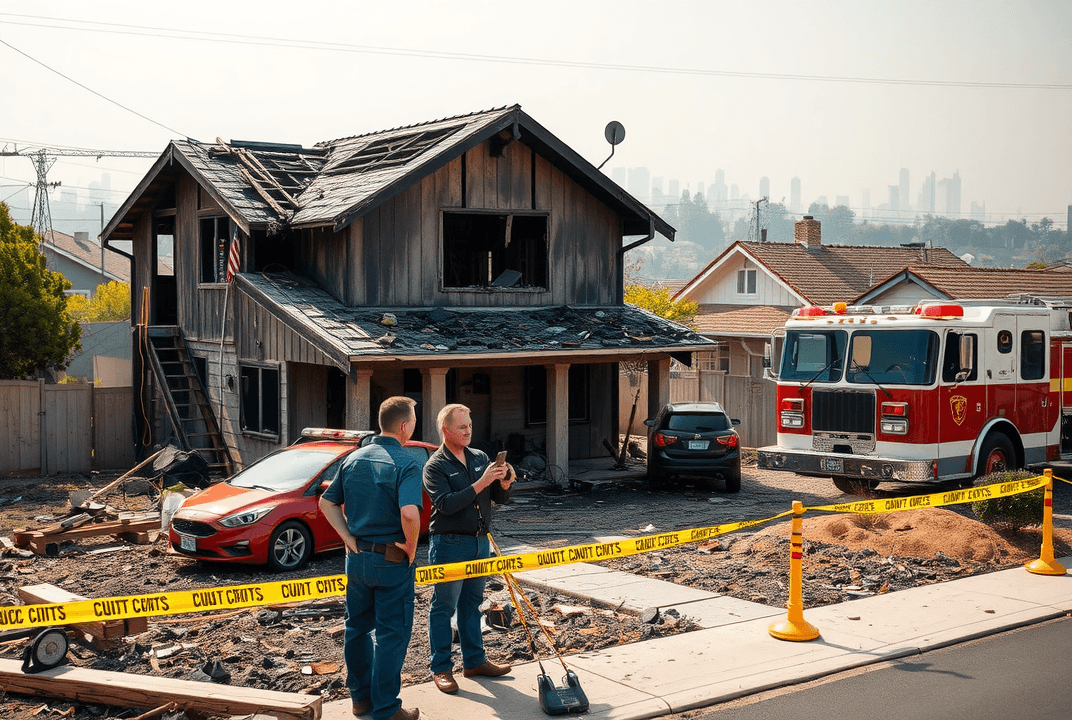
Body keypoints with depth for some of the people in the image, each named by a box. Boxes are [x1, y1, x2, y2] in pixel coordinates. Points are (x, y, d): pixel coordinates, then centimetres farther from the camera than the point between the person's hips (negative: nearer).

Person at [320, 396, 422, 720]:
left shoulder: (354, 459, 5)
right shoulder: (405, 465, -17)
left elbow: (327, 503, 9)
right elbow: (409, 513, -31)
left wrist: (349, 538, 6)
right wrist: (410, 548, -15)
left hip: (357, 557, 7)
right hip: (391, 560, -7)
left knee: (357, 626, 19)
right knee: (391, 634, 3)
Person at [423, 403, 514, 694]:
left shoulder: (480, 458, 10)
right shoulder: (435, 466, -8)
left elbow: (500, 498, 10)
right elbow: (446, 504, -21)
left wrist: (505, 482, -12)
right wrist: (480, 484, -25)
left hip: (479, 542, 6)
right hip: (449, 544, -6)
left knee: (471, 604, 15)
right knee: (443, 607, 0)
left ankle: (475, 661, 24)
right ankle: (441, 668, 7)